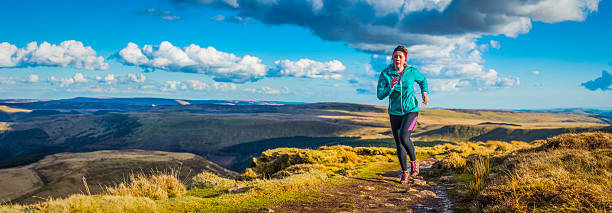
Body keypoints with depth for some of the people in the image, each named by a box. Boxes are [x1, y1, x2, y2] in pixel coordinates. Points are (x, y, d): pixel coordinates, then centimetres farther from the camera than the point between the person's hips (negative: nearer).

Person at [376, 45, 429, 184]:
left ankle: (414, 161, 3)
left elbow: (423, 80, 15)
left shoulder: (412, 72, -7)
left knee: (403, 138, -24)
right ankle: (405, 172, 25)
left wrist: (425, 92, -2)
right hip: (395, 113, 2)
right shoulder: (385, 74, -9)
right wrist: (390, 87, -30)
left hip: (411, 110, -2)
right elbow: (380, 95, -13)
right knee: (399, 145, 6)